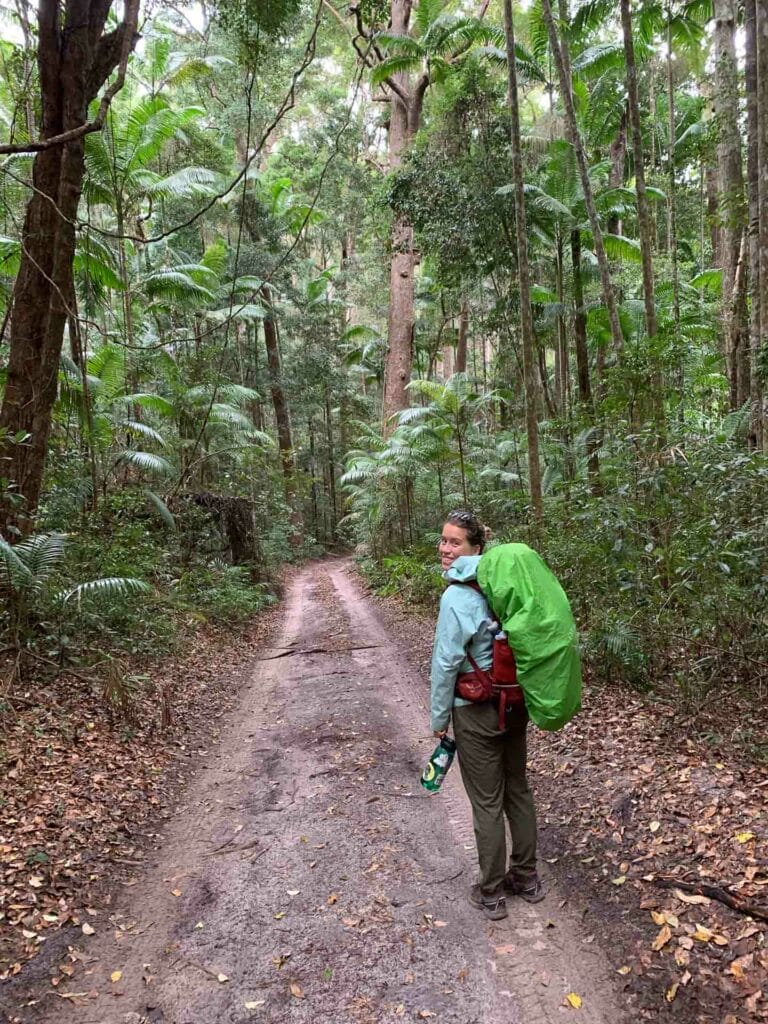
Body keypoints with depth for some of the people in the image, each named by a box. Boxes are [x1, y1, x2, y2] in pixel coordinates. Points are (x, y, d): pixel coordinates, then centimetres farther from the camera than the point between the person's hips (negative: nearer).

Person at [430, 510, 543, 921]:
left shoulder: (456, 597, -22)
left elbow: (446, 663, -17)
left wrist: (439, 718, -6)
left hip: (478, 712, -7)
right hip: (514, 705, 7)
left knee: (487, 803, 9)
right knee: (519, 791, 20)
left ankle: (491, 894, 26)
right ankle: (526, 878, 37)